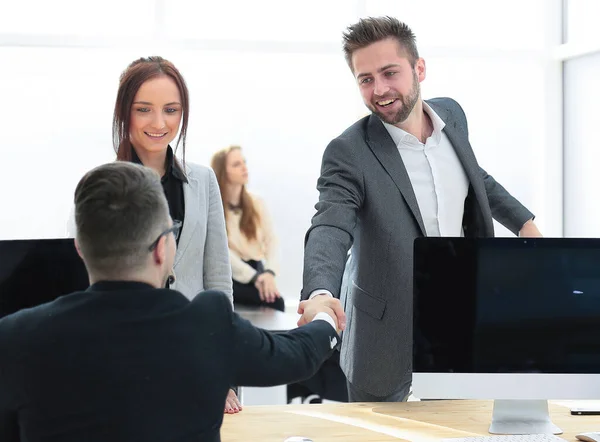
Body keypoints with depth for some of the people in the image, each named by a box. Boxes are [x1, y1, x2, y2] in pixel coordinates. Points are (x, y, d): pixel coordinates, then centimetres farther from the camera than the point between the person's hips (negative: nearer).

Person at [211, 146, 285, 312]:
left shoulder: (256, 202, 11)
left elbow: (271, 240, 2)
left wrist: (270, 272, -17)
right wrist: (254, 277, -22)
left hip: (255, 269, 4)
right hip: (229, 275, -4)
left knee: (275, 301, -26)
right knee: (273, 300, -29)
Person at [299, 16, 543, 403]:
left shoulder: (451, 115, 0)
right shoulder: (349, 154, -19)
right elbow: (329, 230, -32)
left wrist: (524, 222, 19)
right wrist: (320, 294, -51)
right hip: (391, 333, -5)